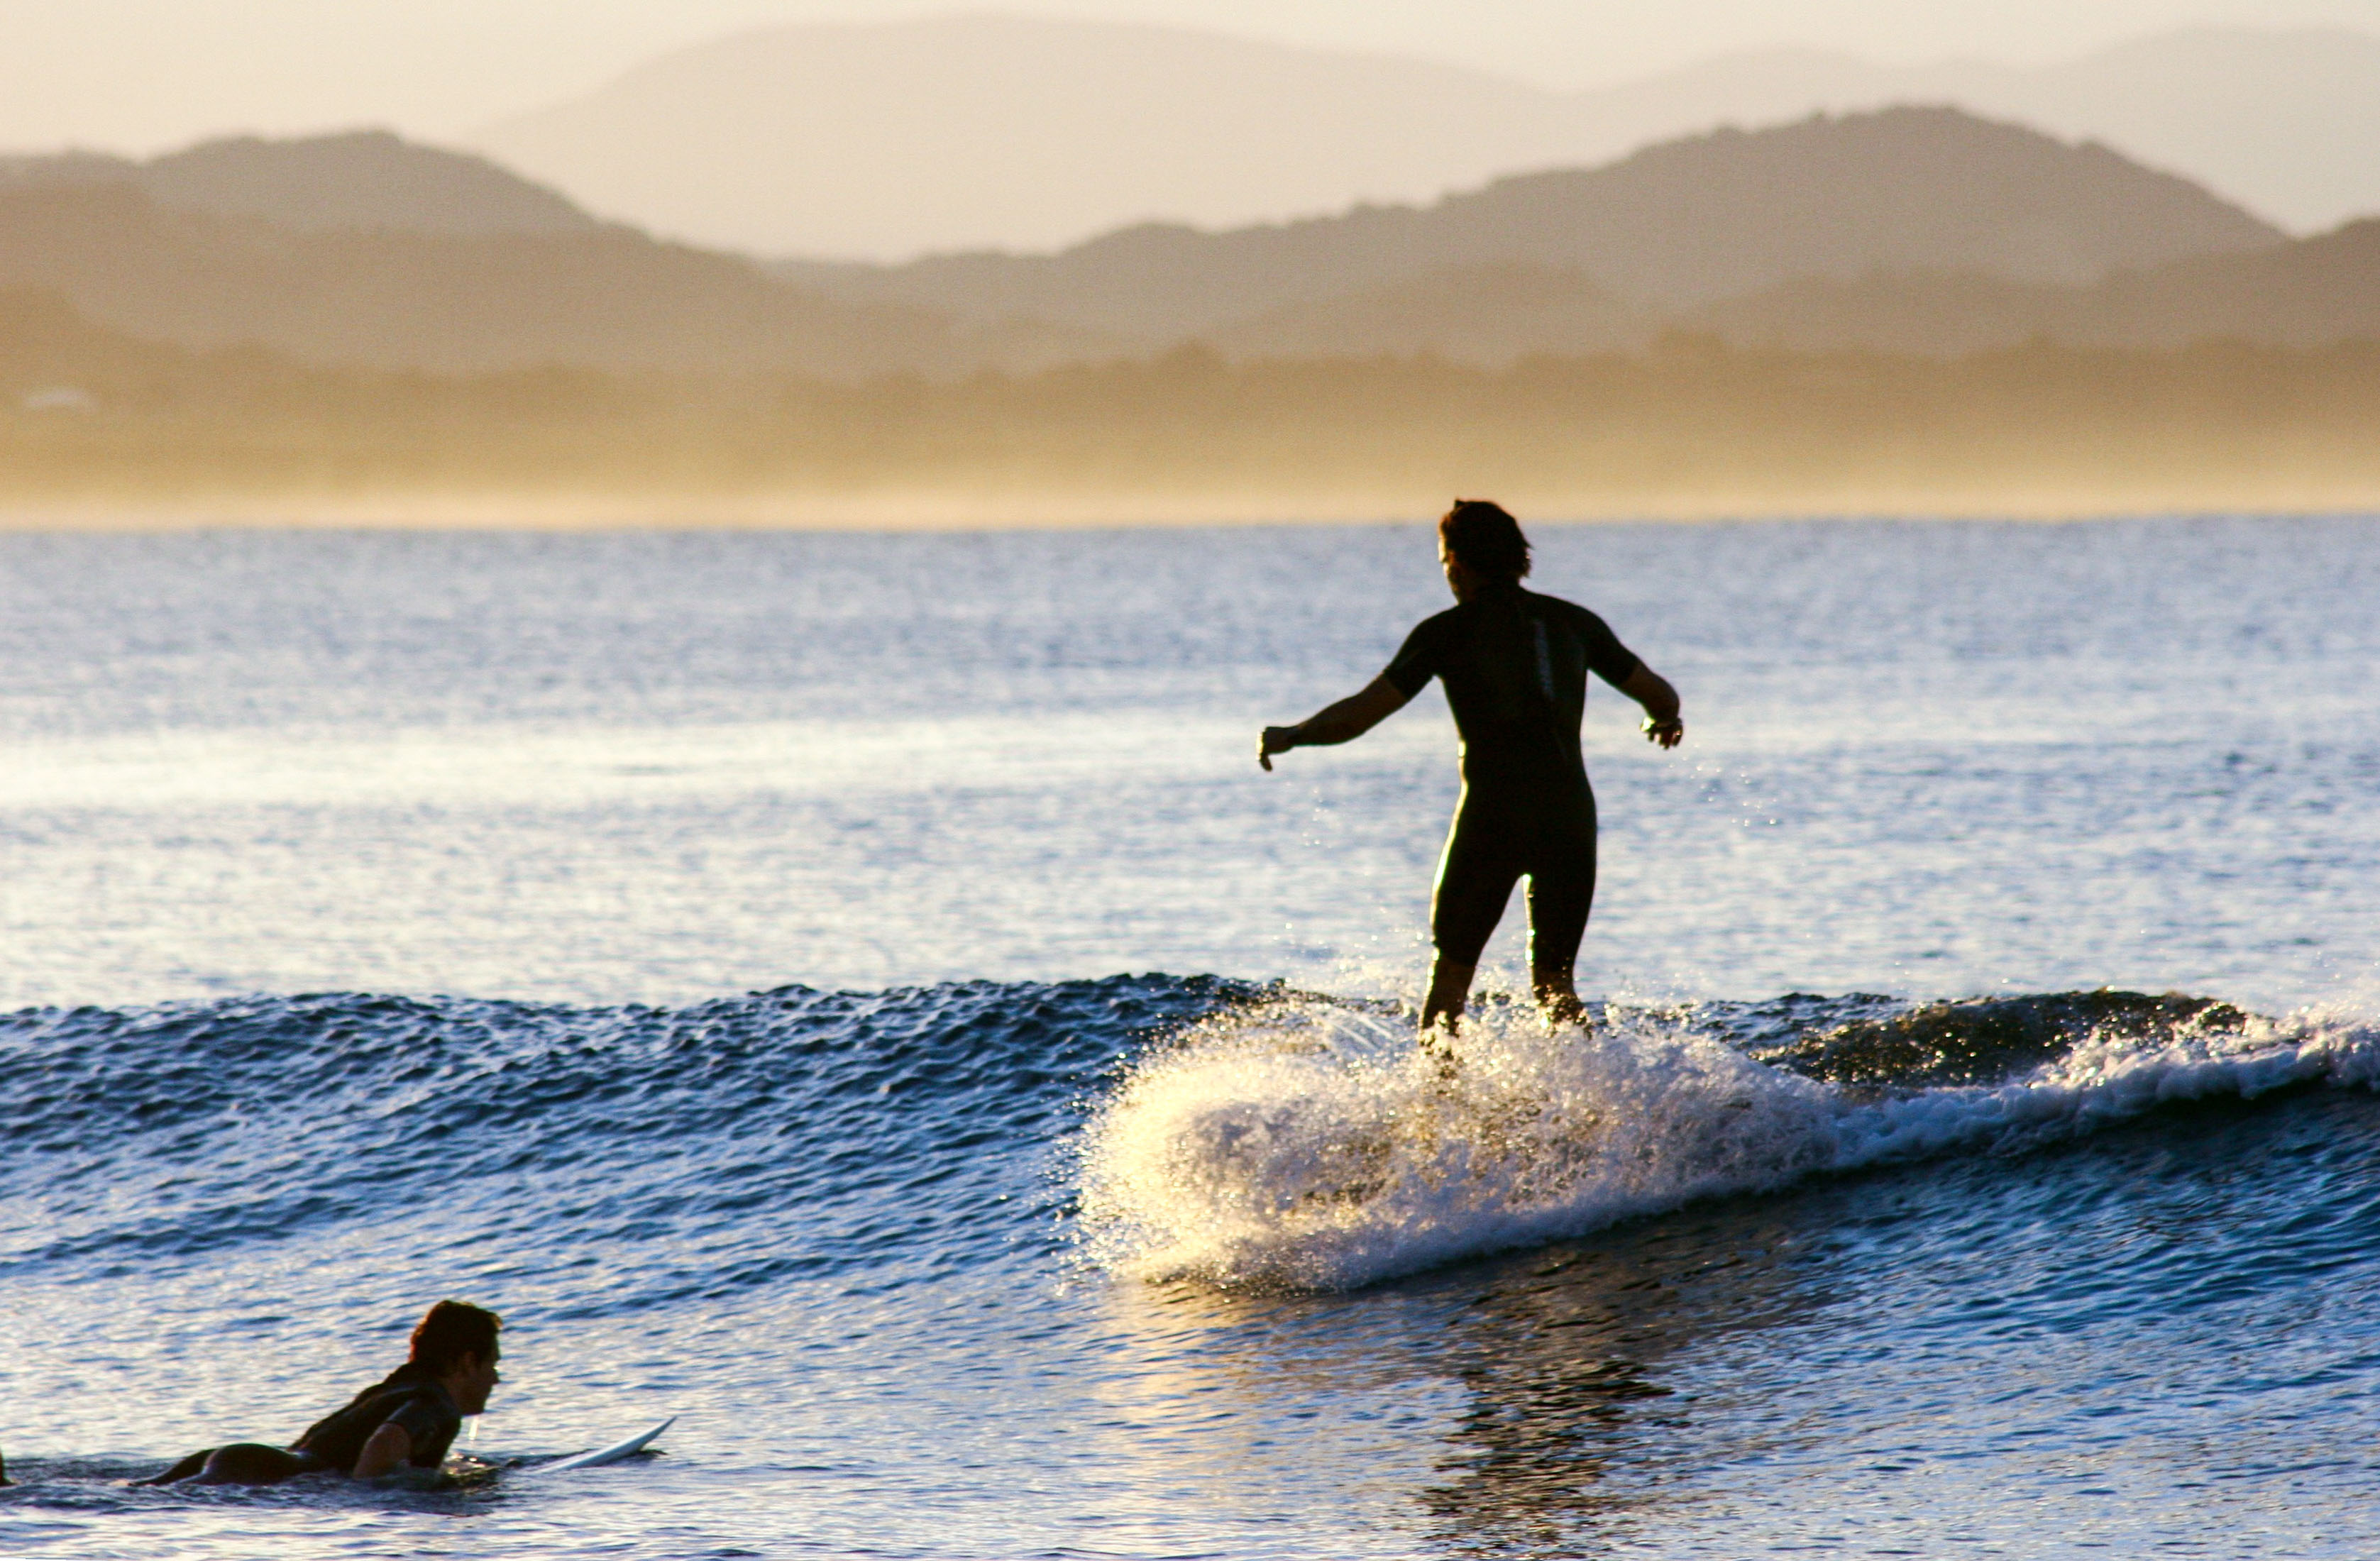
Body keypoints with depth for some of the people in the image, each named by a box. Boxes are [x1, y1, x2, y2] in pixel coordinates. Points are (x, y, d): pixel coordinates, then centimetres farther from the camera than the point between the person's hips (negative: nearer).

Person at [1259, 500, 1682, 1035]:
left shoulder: (1447, 633, 0)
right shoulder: (1574, 623, 11)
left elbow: (1361, 714, -4)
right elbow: (1660, 695, 18)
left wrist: (1291, 736, 12)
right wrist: (1666, 722, 42)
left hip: (1493, 814, -3)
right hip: (1571, 811, 3)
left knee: (1451, 971, 11)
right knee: (1555, 982, 11)